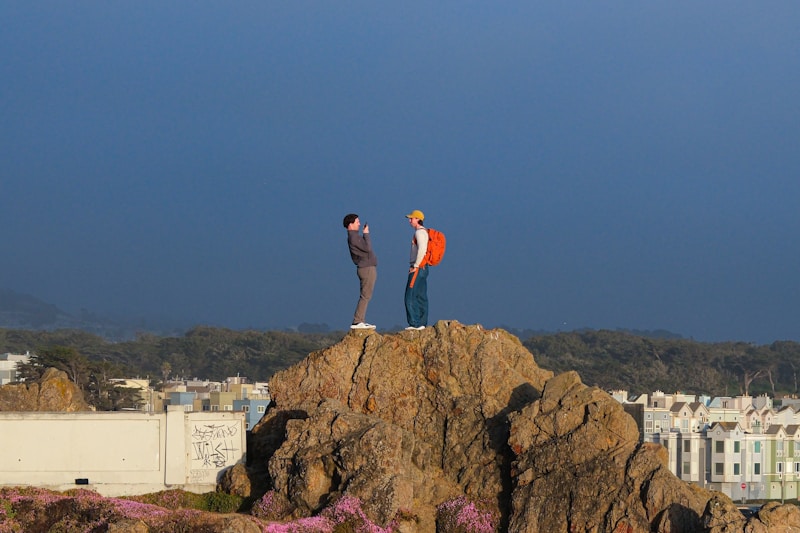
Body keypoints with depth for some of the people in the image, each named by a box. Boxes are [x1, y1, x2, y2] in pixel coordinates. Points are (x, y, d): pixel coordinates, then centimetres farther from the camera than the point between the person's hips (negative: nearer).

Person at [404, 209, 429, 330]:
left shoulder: (420, 232, -13)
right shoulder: (424, 232, 18)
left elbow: (422, 249, -24)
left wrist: (415, 266, -19)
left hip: (418, 268, -10)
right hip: (423, 268, 10)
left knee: (410, 296, -11)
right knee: (421, 296, 9)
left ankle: (414, 323, -14)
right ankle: (422, 323, 9)